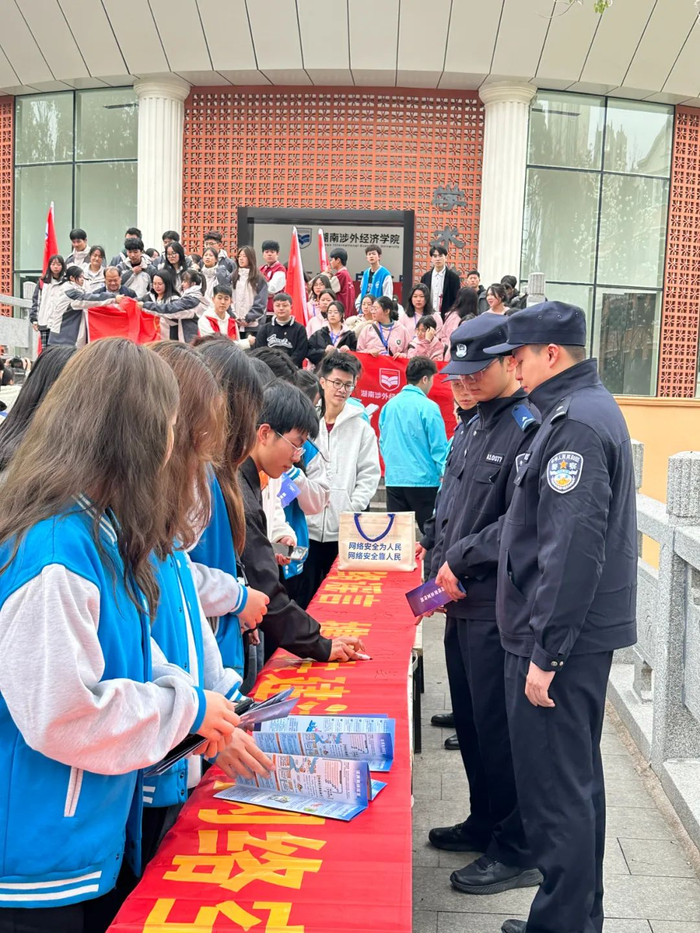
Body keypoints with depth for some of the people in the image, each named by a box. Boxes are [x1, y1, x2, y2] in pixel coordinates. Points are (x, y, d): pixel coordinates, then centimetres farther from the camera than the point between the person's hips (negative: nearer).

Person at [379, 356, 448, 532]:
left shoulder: (389, 405, 6)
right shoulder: (428, 407, -11)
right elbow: (439, 448, -11)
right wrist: (444, 476, -1)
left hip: (393, 480, 5)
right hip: (423, 480, -5)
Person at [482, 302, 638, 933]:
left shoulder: (575, 423, -19)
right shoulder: (591, 408, 14)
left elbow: (572, 548, -25)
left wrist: (546, 653, -22)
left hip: (562, 640, -11)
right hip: (584, 634, 11)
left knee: (555, 787, -1)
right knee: (575, 778, 20)